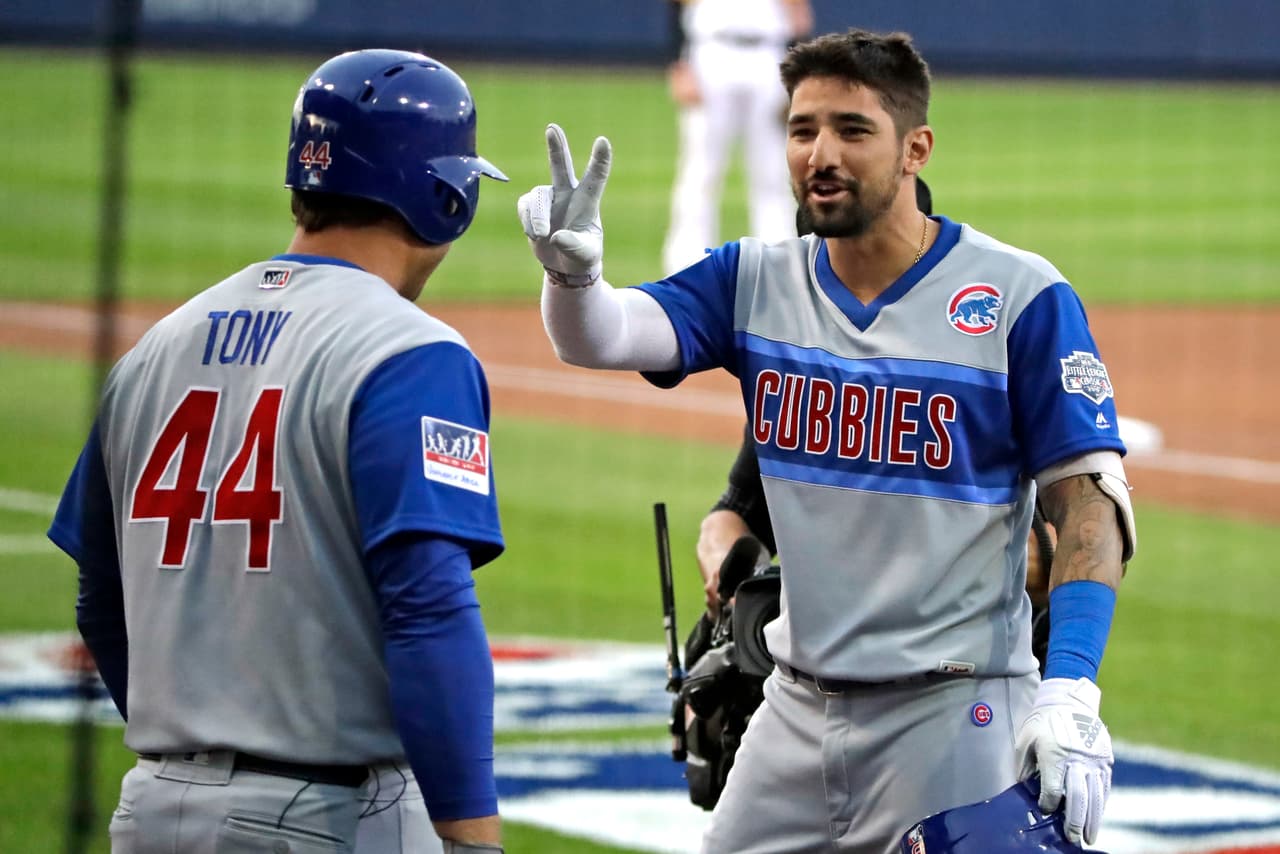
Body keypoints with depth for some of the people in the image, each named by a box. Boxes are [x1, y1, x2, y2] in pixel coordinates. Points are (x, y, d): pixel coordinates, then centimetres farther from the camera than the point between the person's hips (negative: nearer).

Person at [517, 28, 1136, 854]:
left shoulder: (1022, 299, -7)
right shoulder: (756, 282, 5)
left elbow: (1090, 502, -9)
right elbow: (600, 336, -9)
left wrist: (1068, 698, -20)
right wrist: (573, 270, -34)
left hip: (952, 717, -5)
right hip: (798, 712, 5)